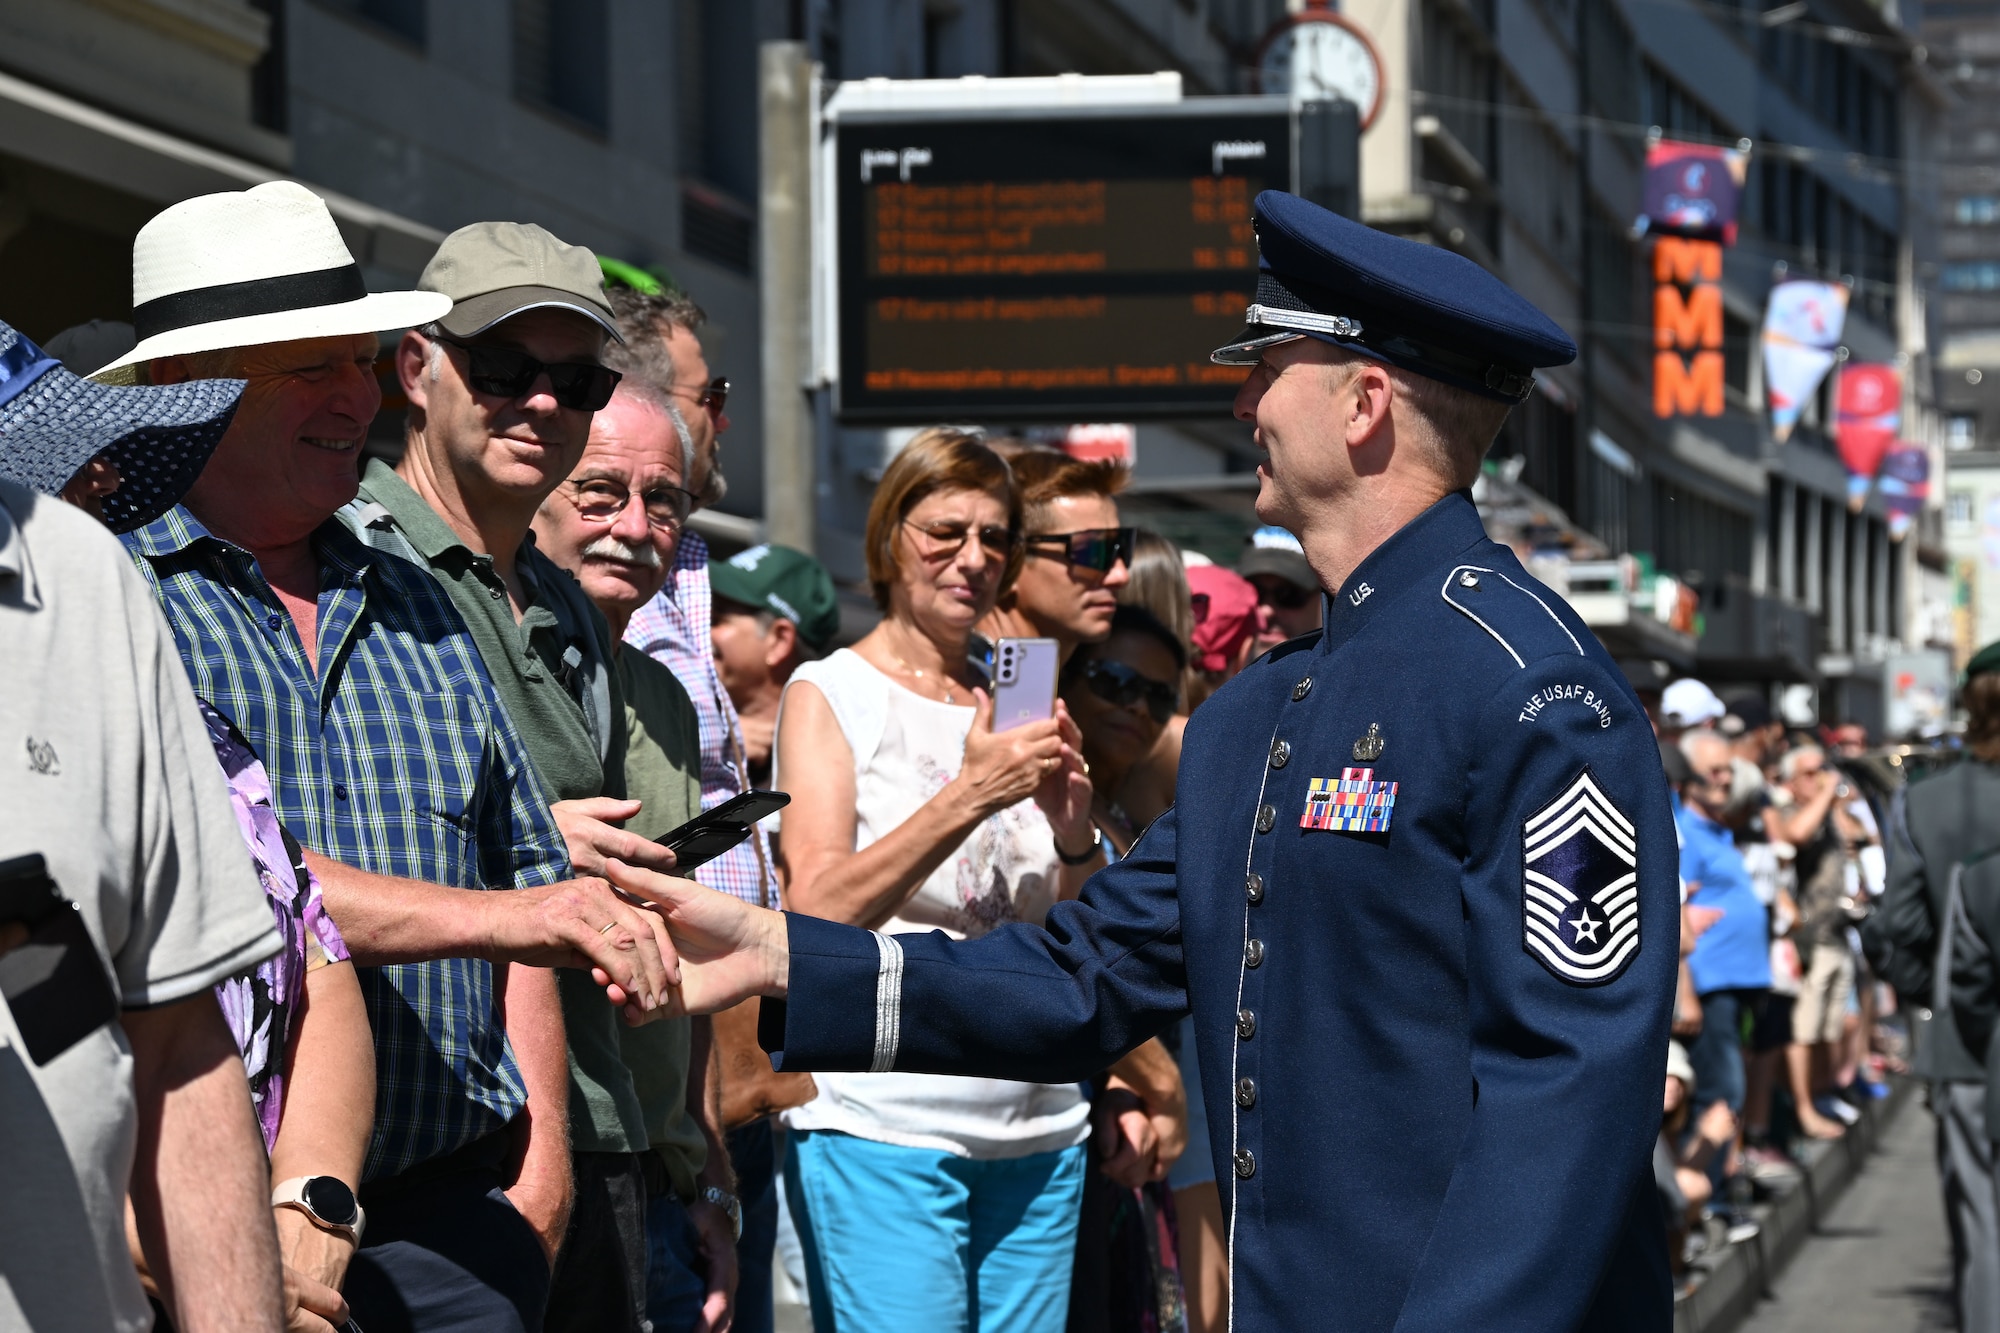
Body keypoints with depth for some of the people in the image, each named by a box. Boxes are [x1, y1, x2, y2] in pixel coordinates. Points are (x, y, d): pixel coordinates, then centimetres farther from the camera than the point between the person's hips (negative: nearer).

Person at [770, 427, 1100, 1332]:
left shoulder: (1015, 705, 15)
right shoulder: (829, 695, 1)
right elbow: (814, 913, -11)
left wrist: (1073, 825, -5)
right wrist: (967, 798, -19)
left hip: (1040, 1136, 5)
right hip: (882, 1127, -5)